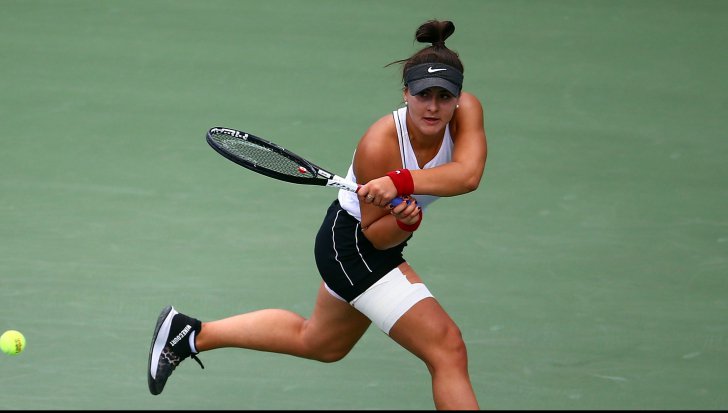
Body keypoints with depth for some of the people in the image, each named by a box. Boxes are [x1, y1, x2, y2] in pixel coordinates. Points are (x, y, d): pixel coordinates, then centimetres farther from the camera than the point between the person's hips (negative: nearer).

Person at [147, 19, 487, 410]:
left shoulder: (466, 110, -19)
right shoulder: (379, 145, -30)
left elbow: (468, 175, -38)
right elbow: (374, 233, -19)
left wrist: (400, 182, -50)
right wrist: (404, 220, -41)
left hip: (379, 244, 8)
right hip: (353, 244, -8)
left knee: (316, 342, 29)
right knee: (448, 349, -16)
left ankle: (191, 334, 40)